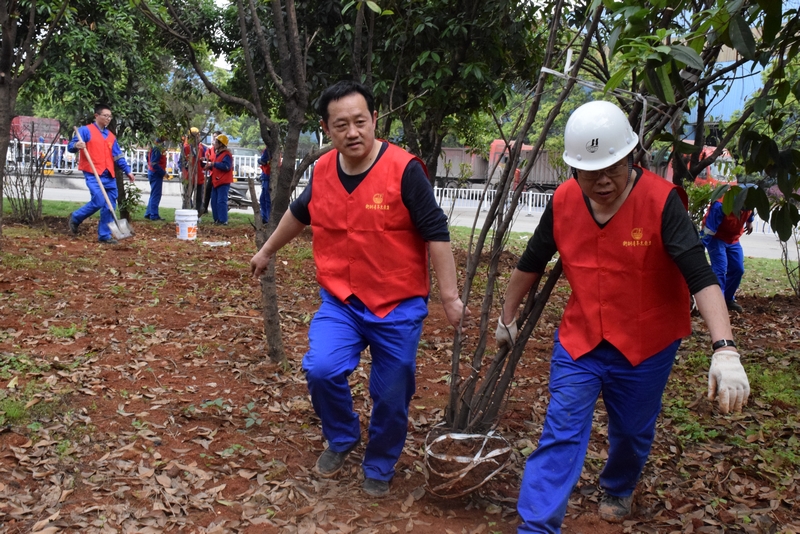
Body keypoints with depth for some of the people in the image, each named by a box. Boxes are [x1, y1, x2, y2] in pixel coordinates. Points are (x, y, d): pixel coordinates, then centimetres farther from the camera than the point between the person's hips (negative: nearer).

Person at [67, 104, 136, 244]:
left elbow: (118, 156, 18)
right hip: (93, 175, -6)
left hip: (109, 176, 6)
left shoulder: (111, 136, 18)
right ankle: (75, 218, 9)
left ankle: (104, 235, 10)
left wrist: (127, 171, 8)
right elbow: (70, 146, -5)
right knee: (98, 202, -17)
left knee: (110, 206, 2)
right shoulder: (86, 130, 0)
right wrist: (76, 146, -29)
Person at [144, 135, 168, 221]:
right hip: (156, 173, -10)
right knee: (156, 195, -6)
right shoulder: (157, 149, -19)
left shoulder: (153, 147, 11)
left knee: (154, 194, 17)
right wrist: (163, 172, -19)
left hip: (152, 172, 10)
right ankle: (154, 216, -2)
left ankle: (148, 214, 23)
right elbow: (154, 164, -25)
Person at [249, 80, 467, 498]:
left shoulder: (404, 170, -16)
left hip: (399, 306, -3)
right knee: (321, 368, -19)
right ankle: (341, 439, 13)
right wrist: (267, 250, 31)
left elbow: (435, 233, -14)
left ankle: (379, 468, 35)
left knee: (391, 398, 6)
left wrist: (449, 295, -16)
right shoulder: (323, 171, 0)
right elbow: (299, 213, 19)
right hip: (341, 301, 3)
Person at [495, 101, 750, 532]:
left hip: (646, 345, -1)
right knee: (561, 432, -3)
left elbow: (701, 277, -29)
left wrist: (725, 350, -40)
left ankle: (618, 490, 49)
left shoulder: (661, 200, -21)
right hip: (579, 338, 2)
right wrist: (507, 318, 15)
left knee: (632, 432, 18)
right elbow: (531, 263, 5)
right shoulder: (563, 201, -9)